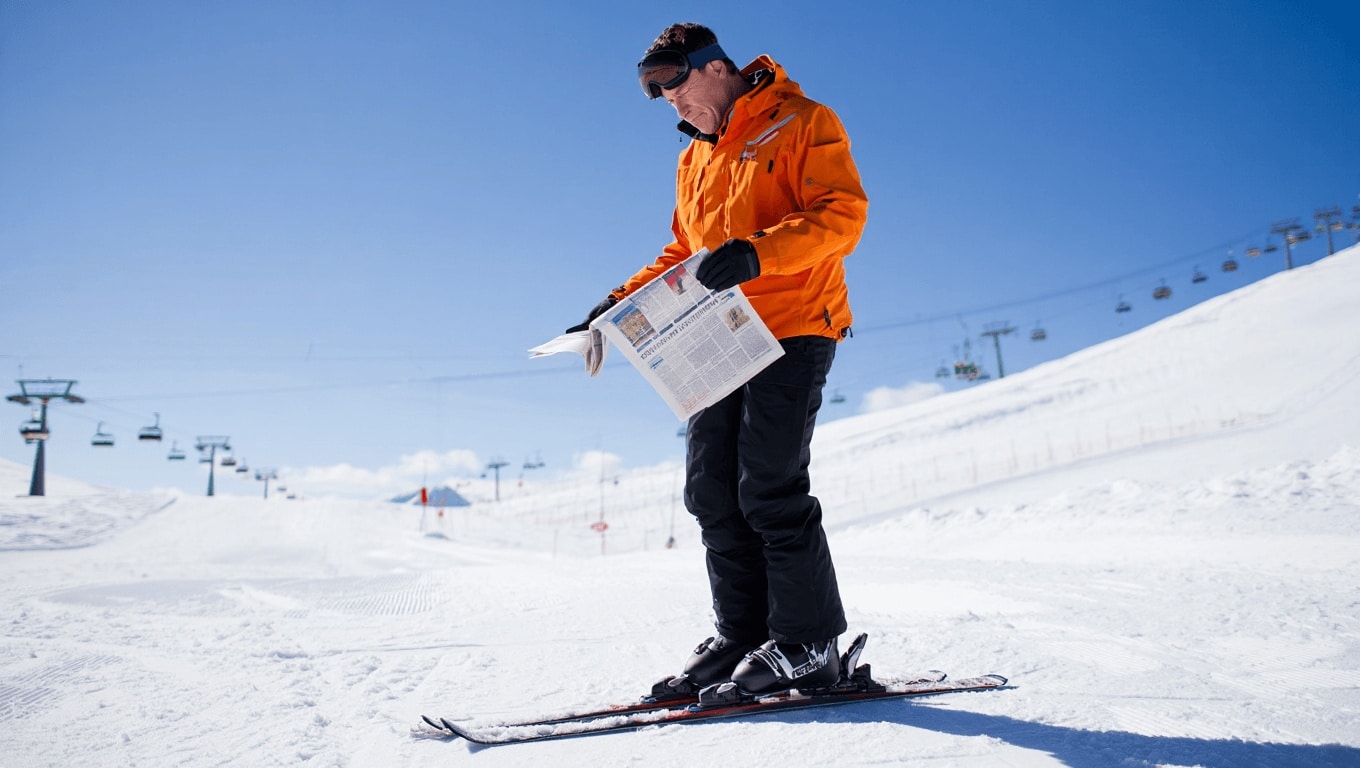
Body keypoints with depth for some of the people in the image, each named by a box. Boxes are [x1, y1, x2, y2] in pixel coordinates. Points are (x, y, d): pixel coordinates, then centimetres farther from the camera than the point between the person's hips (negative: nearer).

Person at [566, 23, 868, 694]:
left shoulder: (801, 124, 0)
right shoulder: (693, 160, 23)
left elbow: (843, 213, -13)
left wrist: (758, 252, -27)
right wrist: (622, 304, 13)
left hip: (793, 330, -7)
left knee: (770, 489, -12)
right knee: (712, 492, 2)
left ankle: (808, 644, 0)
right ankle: (743, 635, 10)